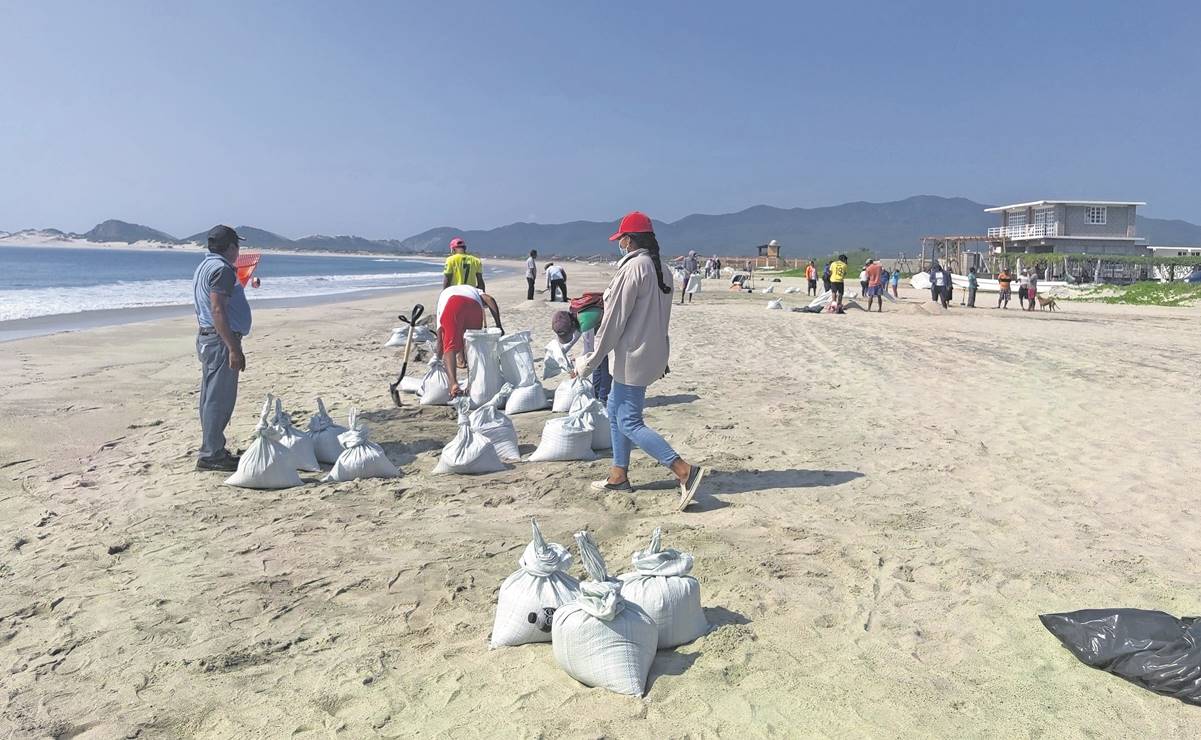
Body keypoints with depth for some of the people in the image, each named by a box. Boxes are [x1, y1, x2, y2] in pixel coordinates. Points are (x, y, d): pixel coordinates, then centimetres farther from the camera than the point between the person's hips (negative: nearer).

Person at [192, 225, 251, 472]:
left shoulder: (204, 266, 18)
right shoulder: (222, 269, -14)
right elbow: (218, 310, -22)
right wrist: (234, 349, -24)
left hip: (207, 337, 11)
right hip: (221, 340, -11)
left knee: (212, 397, 15)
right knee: (219, 399, -6)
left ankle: (213, 449, 23)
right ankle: (211, 454, -2)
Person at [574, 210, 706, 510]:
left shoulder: (632, 269, -19)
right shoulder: (661, 270, 9)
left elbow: (614, 320, -18)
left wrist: (592, 360, -11)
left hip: (632, 358, -10)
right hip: (652, 354, 10)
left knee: (629, 421, -4)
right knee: (615, 410, 19)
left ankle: (685, 471, -9)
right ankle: (619, 475, 27)